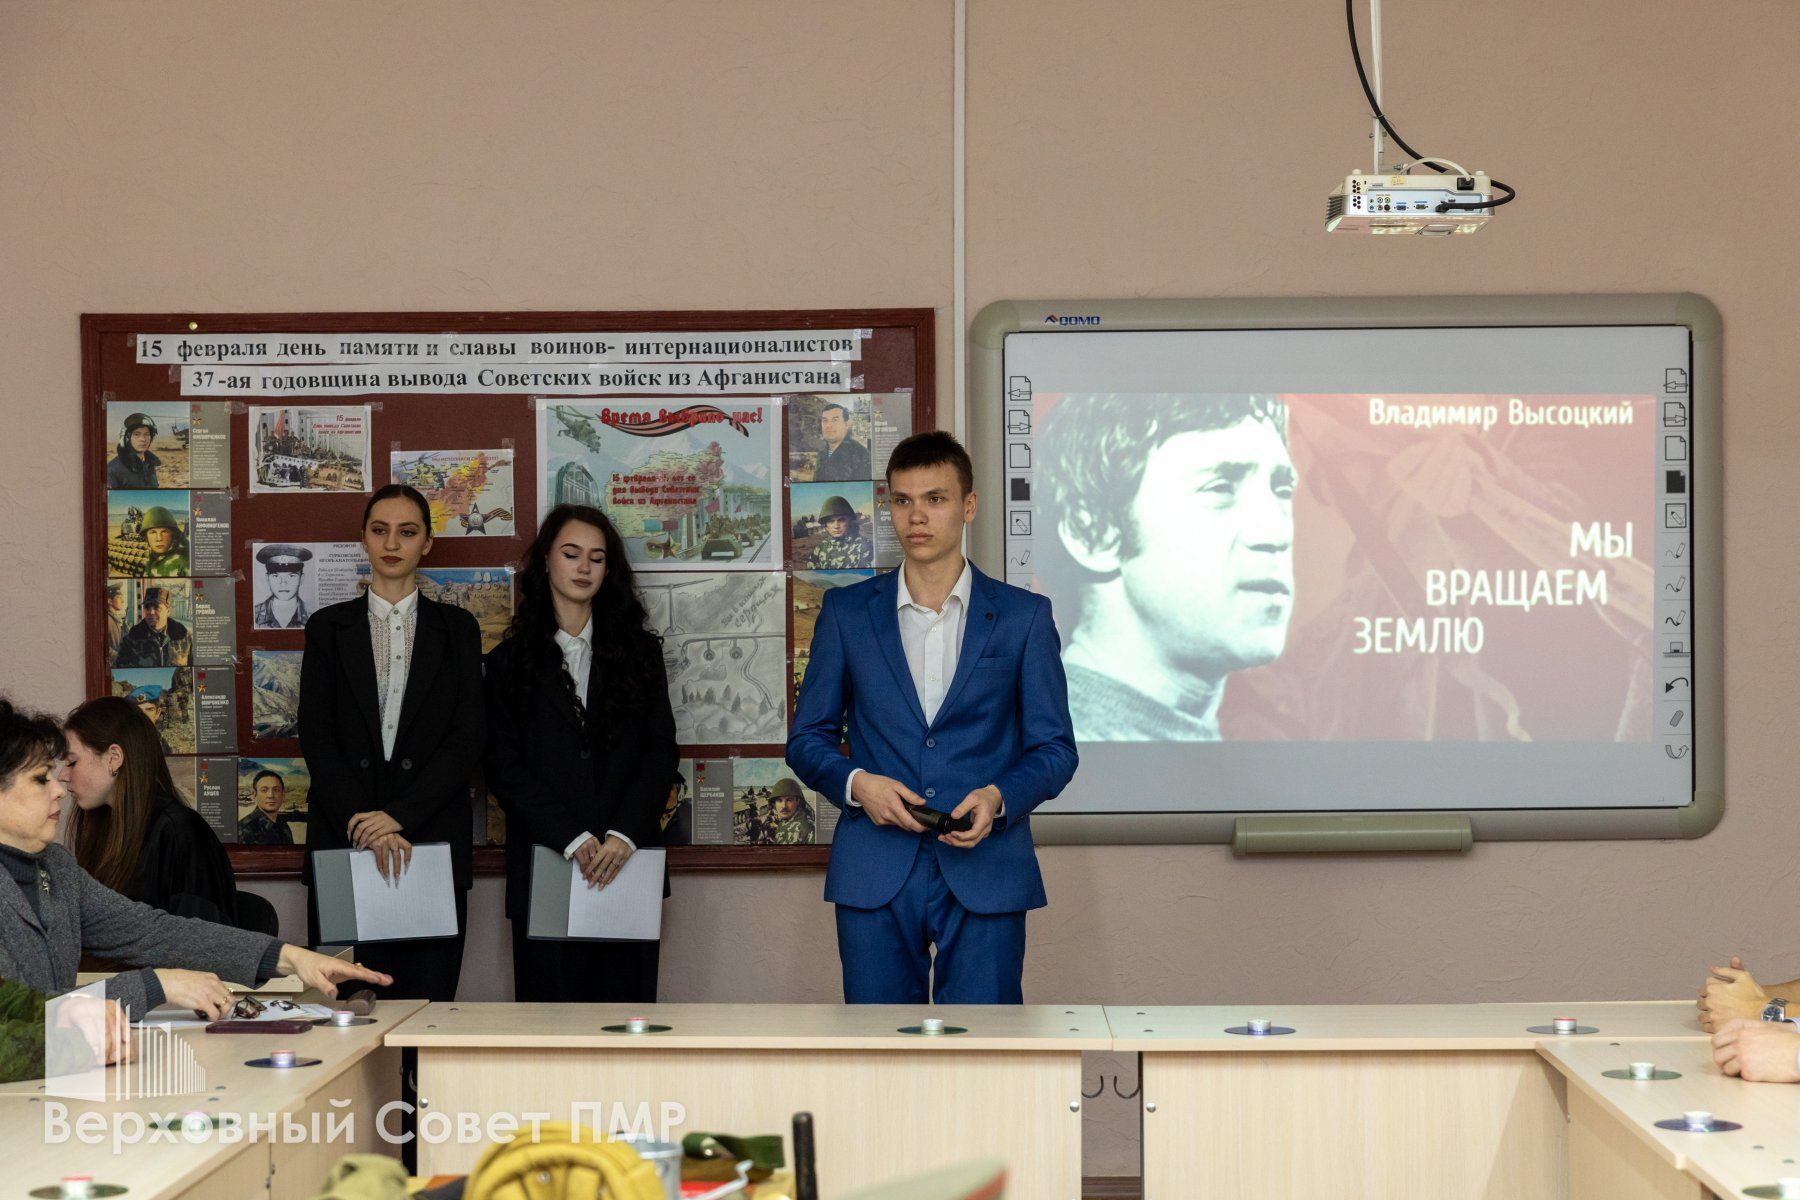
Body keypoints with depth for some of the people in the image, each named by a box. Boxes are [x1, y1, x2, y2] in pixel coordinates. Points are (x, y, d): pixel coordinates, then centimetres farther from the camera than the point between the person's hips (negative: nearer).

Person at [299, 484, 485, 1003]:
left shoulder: (457, 629, 9)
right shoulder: (328, 627, 10)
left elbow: (467, 738, 0)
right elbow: (316, 738, 3)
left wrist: (399, 817, -11)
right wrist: (363, 825, -10)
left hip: (432, 838, 0)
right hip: (345, 838, 0)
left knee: (428, 999, -4)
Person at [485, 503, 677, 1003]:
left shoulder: (639, 651, 12)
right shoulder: (510, 661, 8)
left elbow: (661, 750, 4)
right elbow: (505, 769, 0)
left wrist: (624, 835, -11)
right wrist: (571, 838, -13)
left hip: (628, 857, 1)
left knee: (625, 1006, 0)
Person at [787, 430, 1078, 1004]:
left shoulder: (1024, 616, 7)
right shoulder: (846, 612, 10)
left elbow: (1055, 747, 7)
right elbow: (807, 738, 12)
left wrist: (999, 798, -13)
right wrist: (855, 783, -9)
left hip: (986, 875, -1)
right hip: (875, 876, 1)